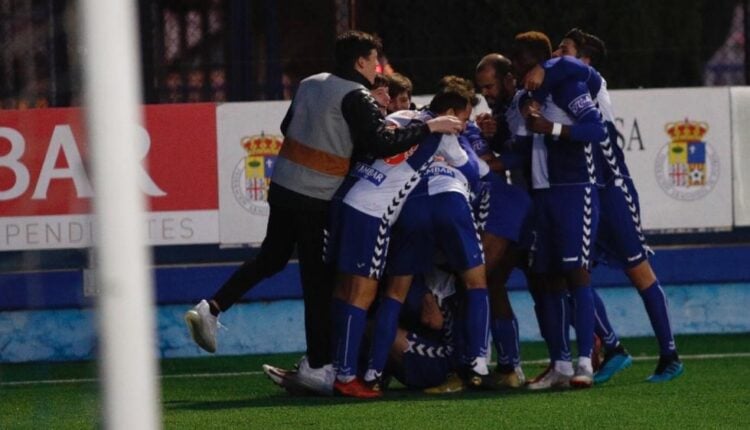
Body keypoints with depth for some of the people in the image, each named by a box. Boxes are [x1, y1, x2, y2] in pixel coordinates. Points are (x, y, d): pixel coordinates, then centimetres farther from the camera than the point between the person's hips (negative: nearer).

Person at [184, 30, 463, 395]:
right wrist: (430, 128, -16)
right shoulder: (356, 97, -13)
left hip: (282, 186, 7)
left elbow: (288, 127, 19)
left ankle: (211, 309, 12)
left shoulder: (310, 84, 10)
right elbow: (382, 144, -22)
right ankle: (317, 365, 5)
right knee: (319, 280, 1)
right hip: (317, 199, -7)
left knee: (271, 258, 21)